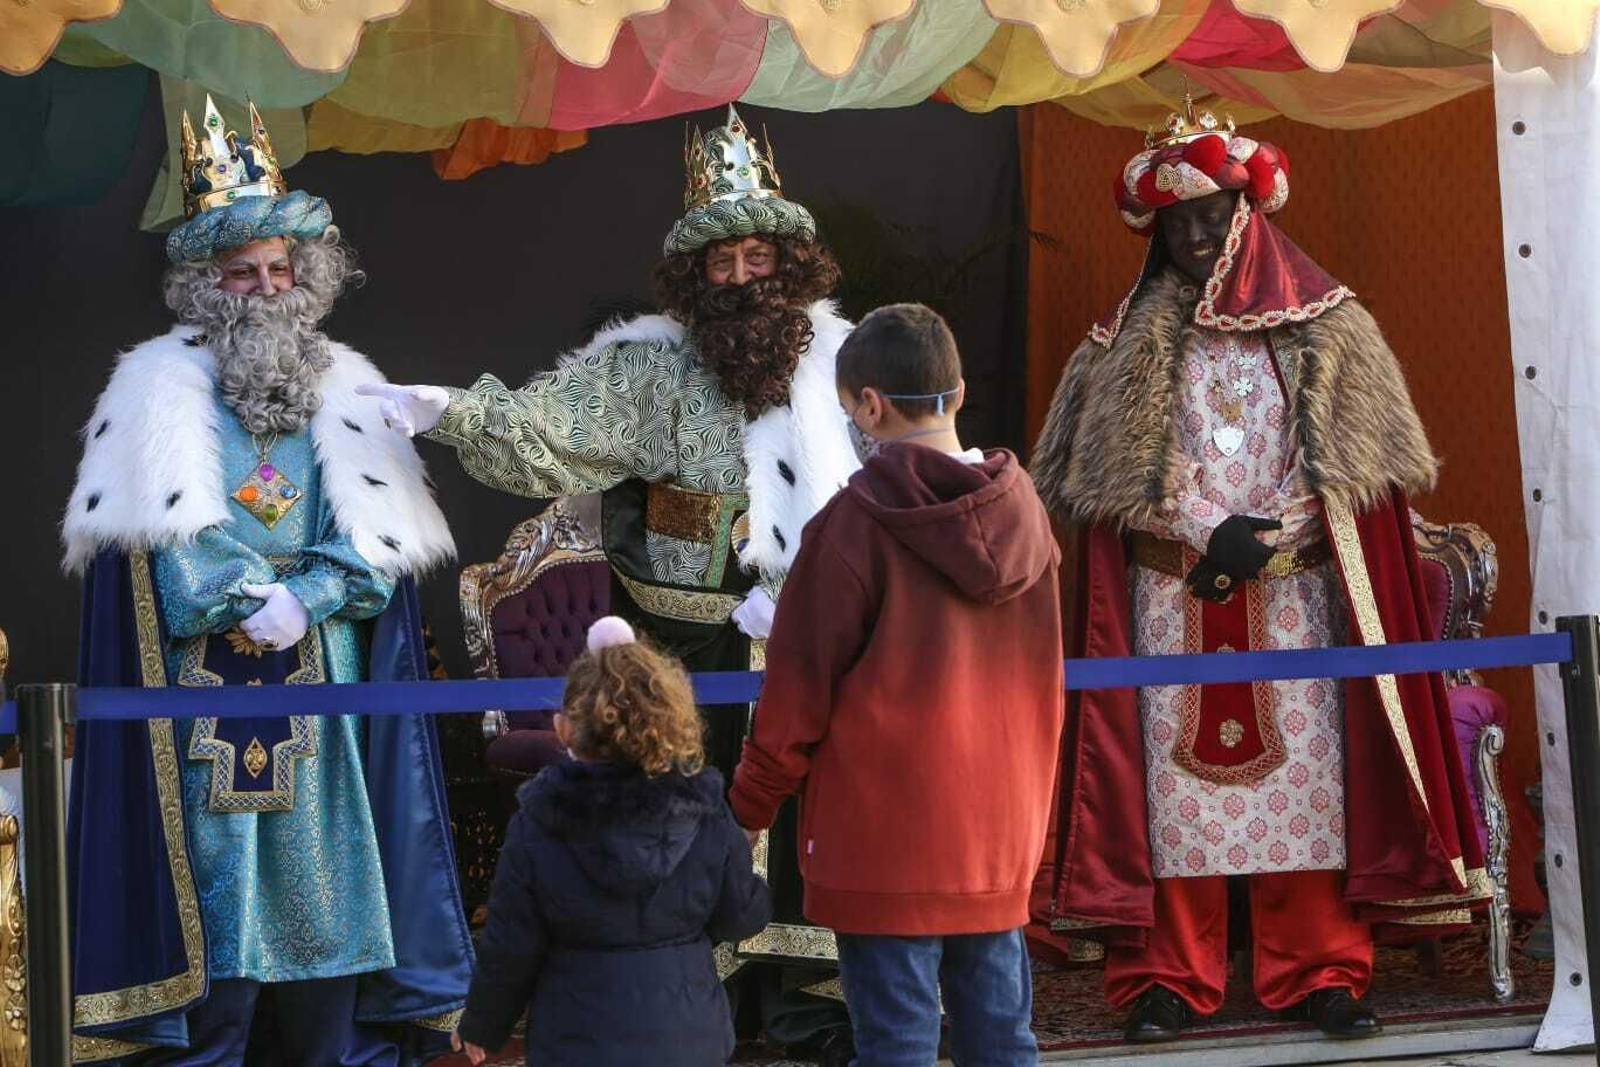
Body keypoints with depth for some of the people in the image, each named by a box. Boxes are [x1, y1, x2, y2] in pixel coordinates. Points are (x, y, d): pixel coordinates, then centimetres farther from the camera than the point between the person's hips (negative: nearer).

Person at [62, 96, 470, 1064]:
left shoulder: (349, 395, 13)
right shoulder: (161, 394, 4)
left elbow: (381, 550, 4)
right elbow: (165, 554, -4)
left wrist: (298, 602, -11)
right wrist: (270, 603, -10)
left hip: (326, 705, 3)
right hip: (205, 709, -3)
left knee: (334, 903, 2)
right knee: (215, 919, -5)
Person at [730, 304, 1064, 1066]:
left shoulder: (857, 524, -14)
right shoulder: (1021, 509, 3)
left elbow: (799, 690, -9)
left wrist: (749, 810, 3)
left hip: (885, 838, -5)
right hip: (1002, 832, 5)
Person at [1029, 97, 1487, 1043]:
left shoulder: (1324, 326, 7)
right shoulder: (1132, 343, 8)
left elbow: (1344, 457, 0)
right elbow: (1125, 468, -2)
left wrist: (1262, 543, -11)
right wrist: (1215, 535, -14)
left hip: (1293, 593, 0)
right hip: (1173, 598, 0)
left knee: (1306, 771, -3)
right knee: (1179, 770, -2)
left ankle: (1320, 971, 3)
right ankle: (1171, 979, 2)